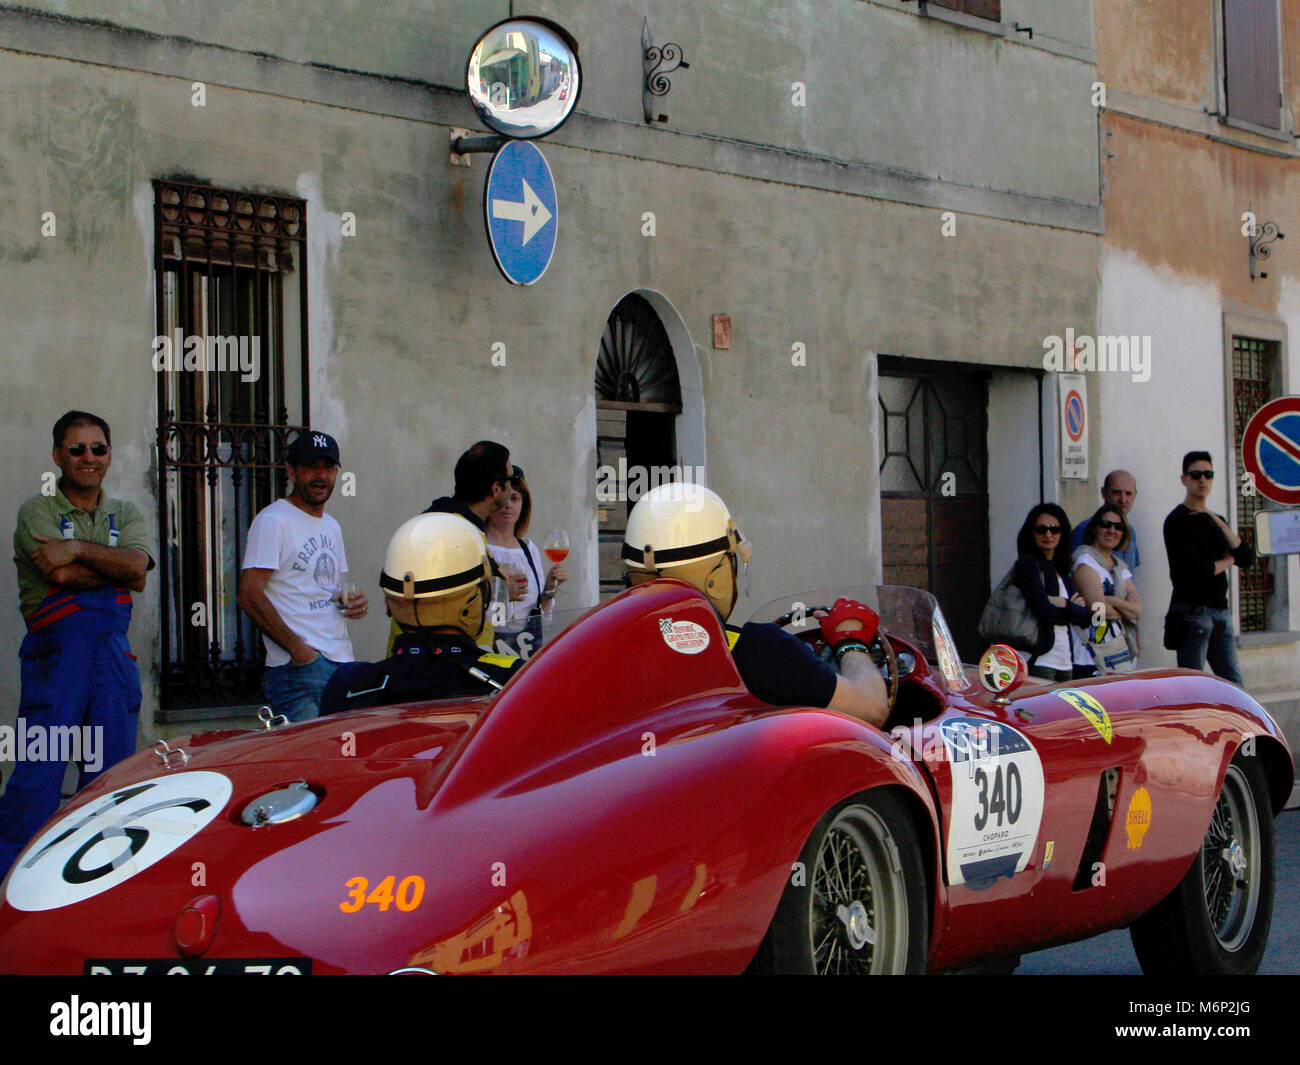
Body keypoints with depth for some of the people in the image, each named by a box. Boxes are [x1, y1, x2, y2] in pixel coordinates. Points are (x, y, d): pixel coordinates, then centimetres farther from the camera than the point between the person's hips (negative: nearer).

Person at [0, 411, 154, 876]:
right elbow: (60, 574, -12)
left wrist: (79, 549, -12)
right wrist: (120, 572, -3)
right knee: (38, 773, -9)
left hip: (113, 651, 4)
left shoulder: (125, 514, 17)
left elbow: (136, 563, -4)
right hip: (56, 648, -4)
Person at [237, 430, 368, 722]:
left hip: (342, 661, 8)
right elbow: (249, 594, -15)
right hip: (298, 666, -8)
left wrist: (353, 602, 6)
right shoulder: (273, 520, -6)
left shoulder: (331, 526, 21)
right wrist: (296, 646, -20)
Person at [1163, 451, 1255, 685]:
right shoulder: (1178, 520, -4)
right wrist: (1226, 561, 3)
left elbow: (1247, 557, 6)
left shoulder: (1216, 521, 20)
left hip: (1220, 611, 7)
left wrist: (1218, 523, -4)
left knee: (1234, 684, 3)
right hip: (1192, 610, -7)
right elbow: (1193, 569, -15)